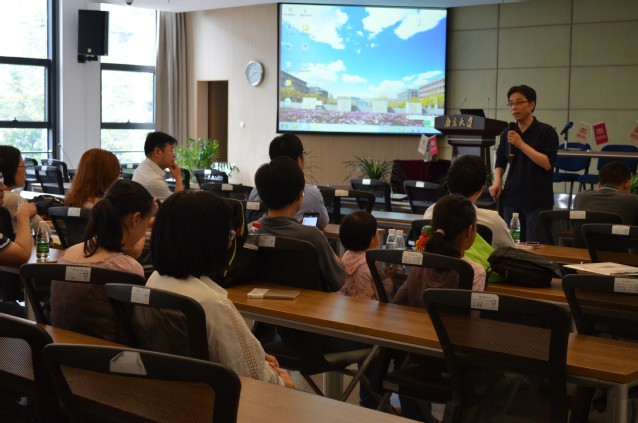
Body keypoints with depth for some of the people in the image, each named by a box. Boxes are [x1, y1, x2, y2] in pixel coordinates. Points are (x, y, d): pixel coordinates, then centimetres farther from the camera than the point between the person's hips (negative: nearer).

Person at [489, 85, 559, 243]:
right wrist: (497, 182, 2)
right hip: (511, 200, 5)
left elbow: (547, 163, -14)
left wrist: (521, 144, -17)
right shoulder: (507, 133, 10)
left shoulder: (546, 132, -4)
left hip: (538, 202, -4)